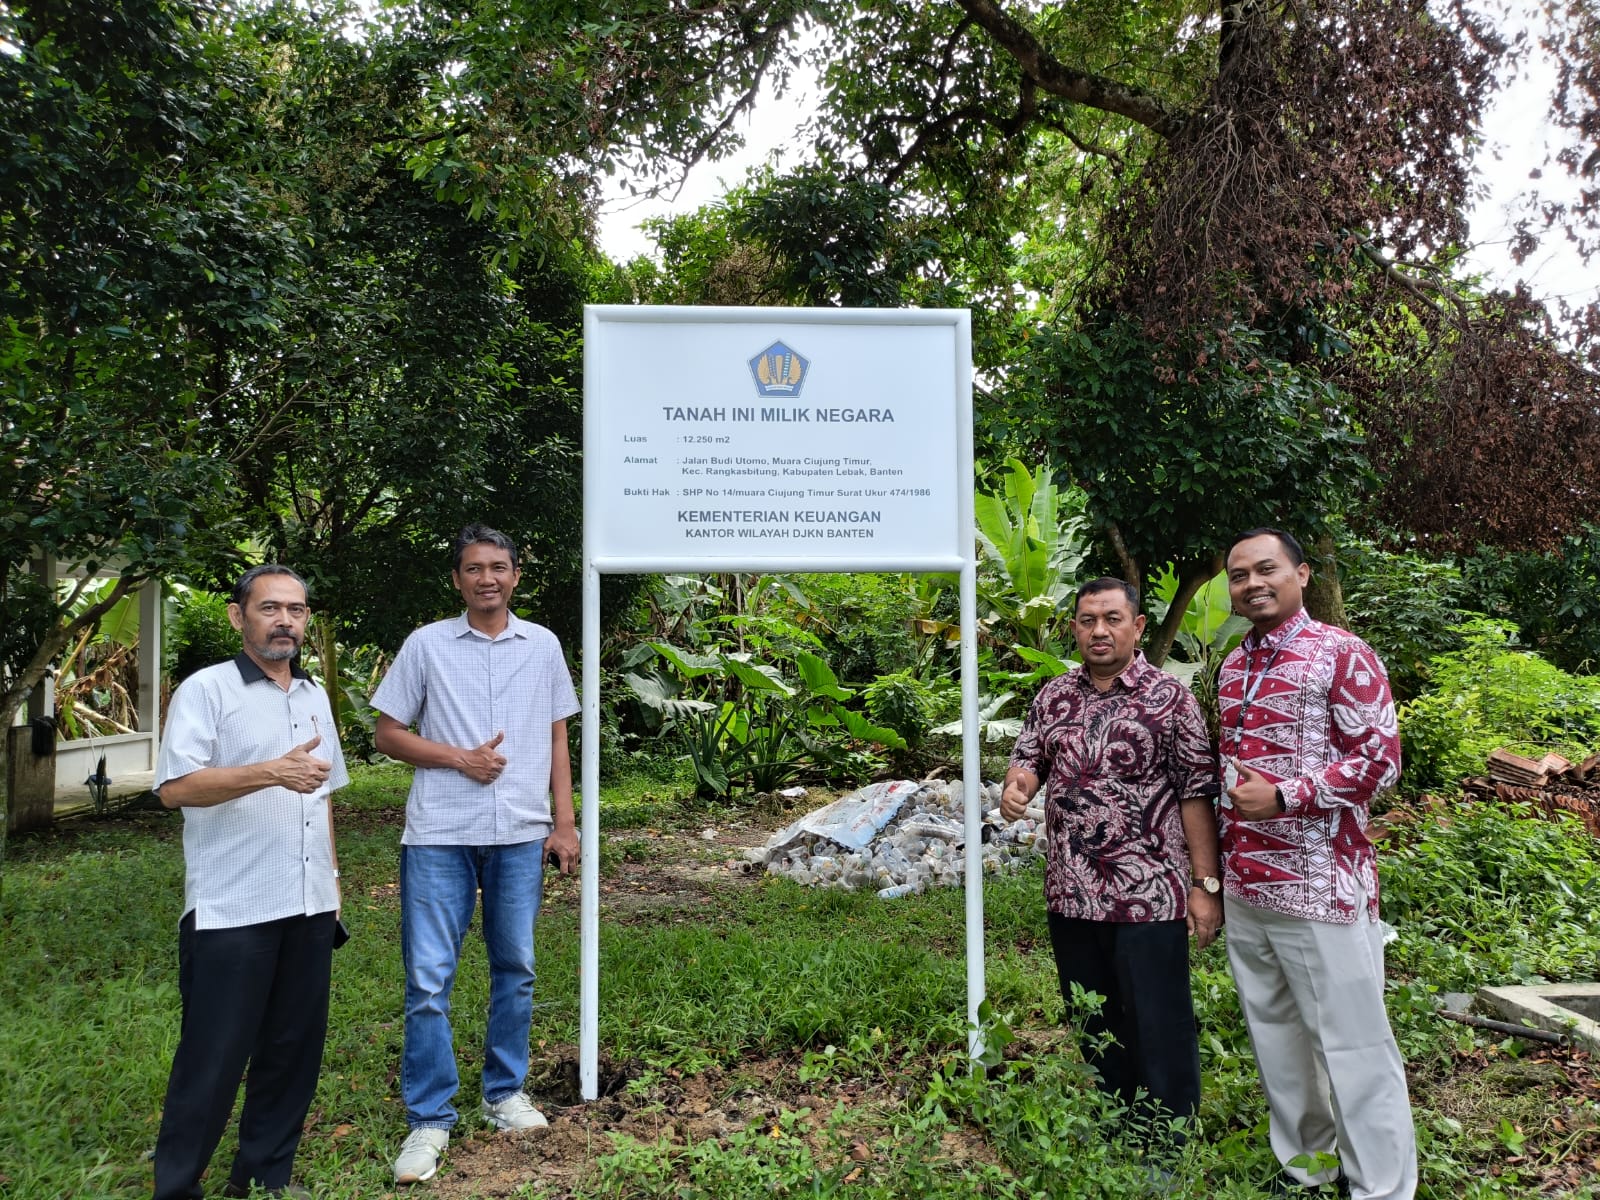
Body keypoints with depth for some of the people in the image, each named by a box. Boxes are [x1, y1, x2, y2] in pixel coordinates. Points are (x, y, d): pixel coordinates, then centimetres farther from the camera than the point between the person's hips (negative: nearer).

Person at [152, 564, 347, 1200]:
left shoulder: (315, 696, 14)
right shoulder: (206, 689, -6)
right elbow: (175, 787, -18)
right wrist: (271, 773, -28)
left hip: (308, 907, 6)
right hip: (230, 912, -6)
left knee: (294, 1047, 12)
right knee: (214, 1056, 1)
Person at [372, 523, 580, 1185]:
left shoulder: (543, 646, 7)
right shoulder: (426, 644, 1)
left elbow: (558, 739, 12)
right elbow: (386, 733, 4)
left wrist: (564, 822, 6)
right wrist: (458, 758, -10)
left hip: (520, 834, 2)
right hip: (439, 834, -2)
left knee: (515, 969, 12)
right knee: (428, 978, -1)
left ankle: (504, 1092, 29)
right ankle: (429, 1118, 12)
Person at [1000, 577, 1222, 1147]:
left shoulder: (1169, 697, -6)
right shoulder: (1054, 695, 8)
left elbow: (1197, 793, -7)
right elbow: (1029, 757, 15)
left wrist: (1206, 884, -11)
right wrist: (1016, 786, -10)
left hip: (1149, 896, -5)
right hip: (1070, 894, 5)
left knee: (1159, 1029, 4)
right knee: (1093, 1025, 17)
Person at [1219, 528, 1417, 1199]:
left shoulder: (1341, 655, -7)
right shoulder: (1233, 668, 12)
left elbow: (1379, 759, -12)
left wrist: (1283, 797, -18)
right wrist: (1217, 861, 16)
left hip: (1318, 887, -7)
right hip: (1244, 887, 7)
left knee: (1352, 1044, 2)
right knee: (1274, 1038, 15)